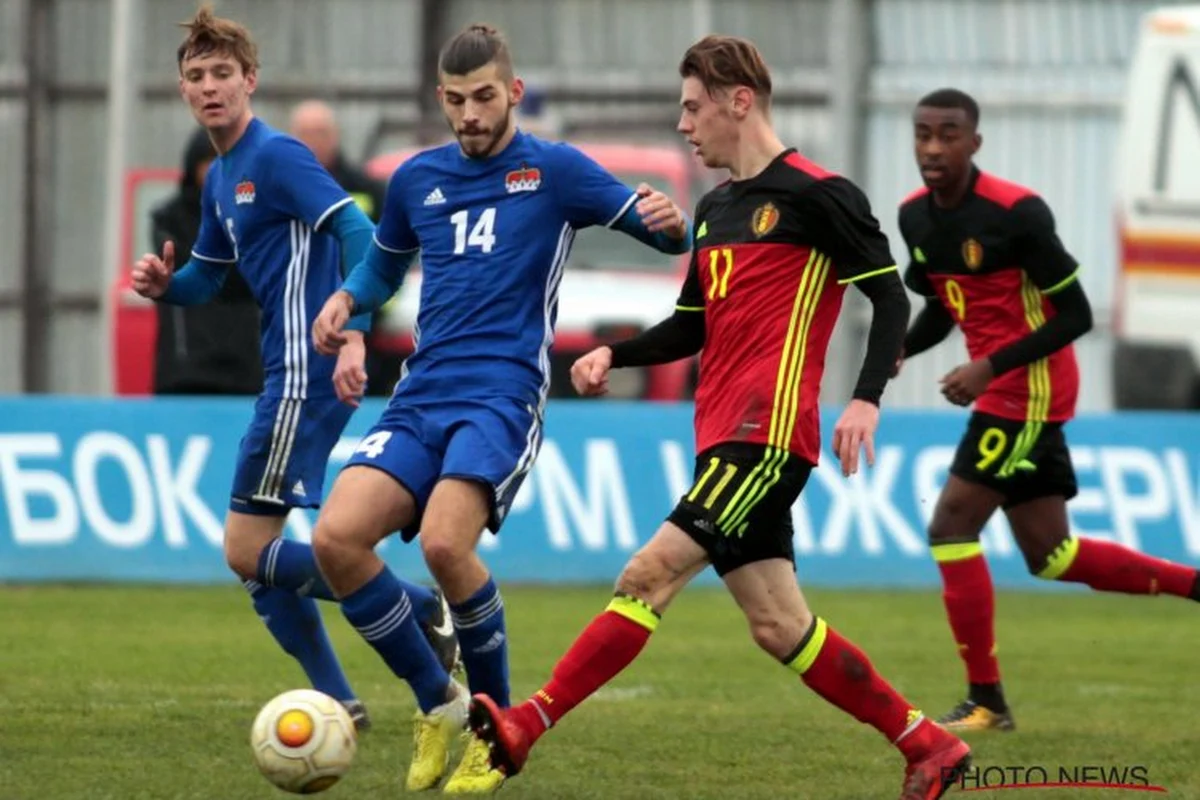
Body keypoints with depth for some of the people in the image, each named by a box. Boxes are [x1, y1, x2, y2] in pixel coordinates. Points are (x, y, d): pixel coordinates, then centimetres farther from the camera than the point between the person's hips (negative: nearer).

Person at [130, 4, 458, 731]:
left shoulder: (276, 156, -12)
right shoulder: (220, 178, 17)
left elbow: (357, 233, -22)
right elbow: (205, 278, 26)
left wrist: (352, 336, -32)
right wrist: (163, 284, 3)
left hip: (310, 372, -10)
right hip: (288, 372, 10)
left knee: (248, 551, -10)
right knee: (257, 557, 12)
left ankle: (424, 609, -9)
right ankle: (336, 702, 16)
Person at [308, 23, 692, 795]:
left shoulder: (554, 170, 1)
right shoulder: (417, 179, 15)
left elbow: (658, 227, 0)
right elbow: (386, 262, 32)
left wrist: (670, 220, -24)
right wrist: (346, 300, 11)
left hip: (501, 397, -5)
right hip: (420, 401, 5)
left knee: (444, 542, -29)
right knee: (336, 537, -16)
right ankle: (438, 702, 3)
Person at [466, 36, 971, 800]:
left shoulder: (815, 194, -7)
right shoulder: (715, 208, 18)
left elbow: (890, 295, -9)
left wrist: (866, 399, -21)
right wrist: (615, 354, 9)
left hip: (768, 435, -9)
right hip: (724, 438, 9)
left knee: (652, 573, -15)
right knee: (778, 626, 7)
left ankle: (525, 729, -19)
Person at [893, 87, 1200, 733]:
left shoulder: (1016, 213, -20)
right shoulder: (915, 216, 3)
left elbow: (1075, 315, -16)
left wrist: (991, 366, -24)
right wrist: (901, 347, -2)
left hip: (1031, 390, -8)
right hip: (1004, 392, 8)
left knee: (951, 526, -12)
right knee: (1049, 555, 12)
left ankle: (985, 701, -3)